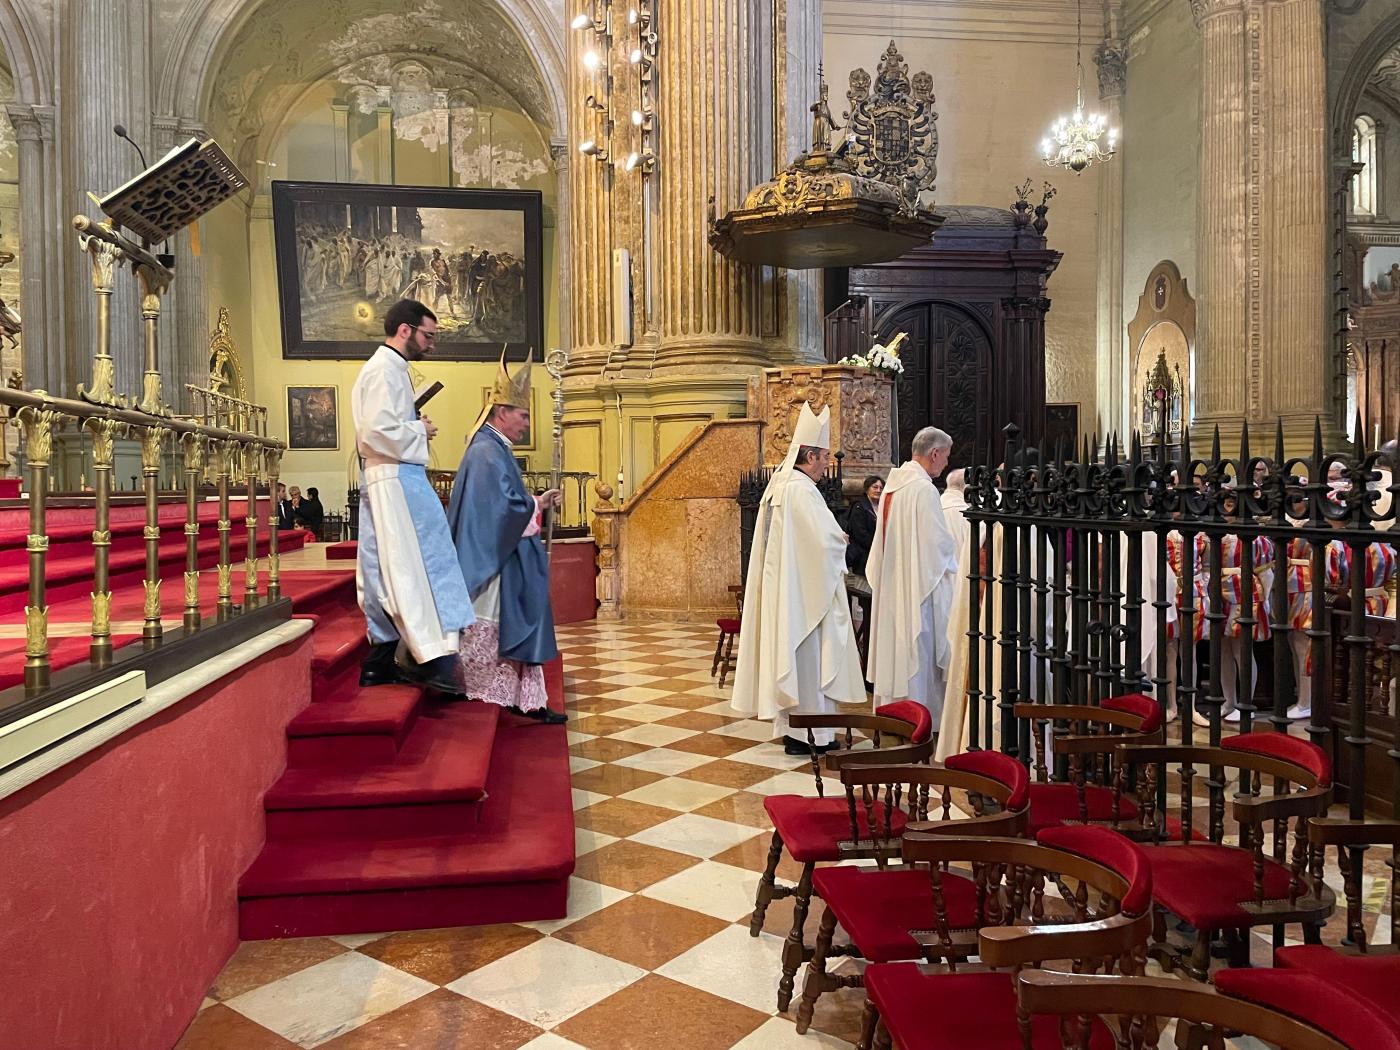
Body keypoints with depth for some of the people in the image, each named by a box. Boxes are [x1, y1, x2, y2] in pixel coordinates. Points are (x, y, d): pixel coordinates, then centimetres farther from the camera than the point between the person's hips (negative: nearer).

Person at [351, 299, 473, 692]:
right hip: (398, 480, -10)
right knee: (419, 566, -11)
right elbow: (378, 430, -23)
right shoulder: (386, 369, -11)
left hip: (387, 479, 10)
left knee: (387, 572, 10)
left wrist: (415, 425, 12)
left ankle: (379, 663, 14)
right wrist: (420, 431, -10)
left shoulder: (384, 368, 21)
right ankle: (434, 659, -13)